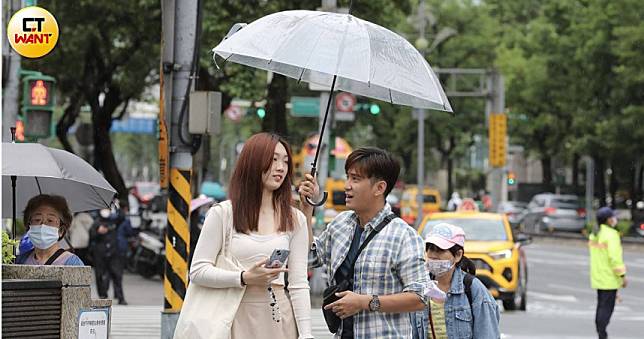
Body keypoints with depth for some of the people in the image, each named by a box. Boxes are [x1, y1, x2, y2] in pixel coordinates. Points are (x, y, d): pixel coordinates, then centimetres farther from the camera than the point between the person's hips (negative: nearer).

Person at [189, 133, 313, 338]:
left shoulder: (294, 219, 8)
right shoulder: (223, 213, 0)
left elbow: (299, 284, 5)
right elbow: (197, 271, -4)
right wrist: (245, 278, -16)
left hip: (279, 320, 2)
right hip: (237, 320, -2)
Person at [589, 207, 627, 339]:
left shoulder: (595, 235, 9)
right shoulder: (611, 235, -16)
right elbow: (615, 257, -22)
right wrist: (623, 276, -16)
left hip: (598, 277, 8)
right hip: (610, 278, -8)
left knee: (601, 306, 13)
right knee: (607, 308, -6)